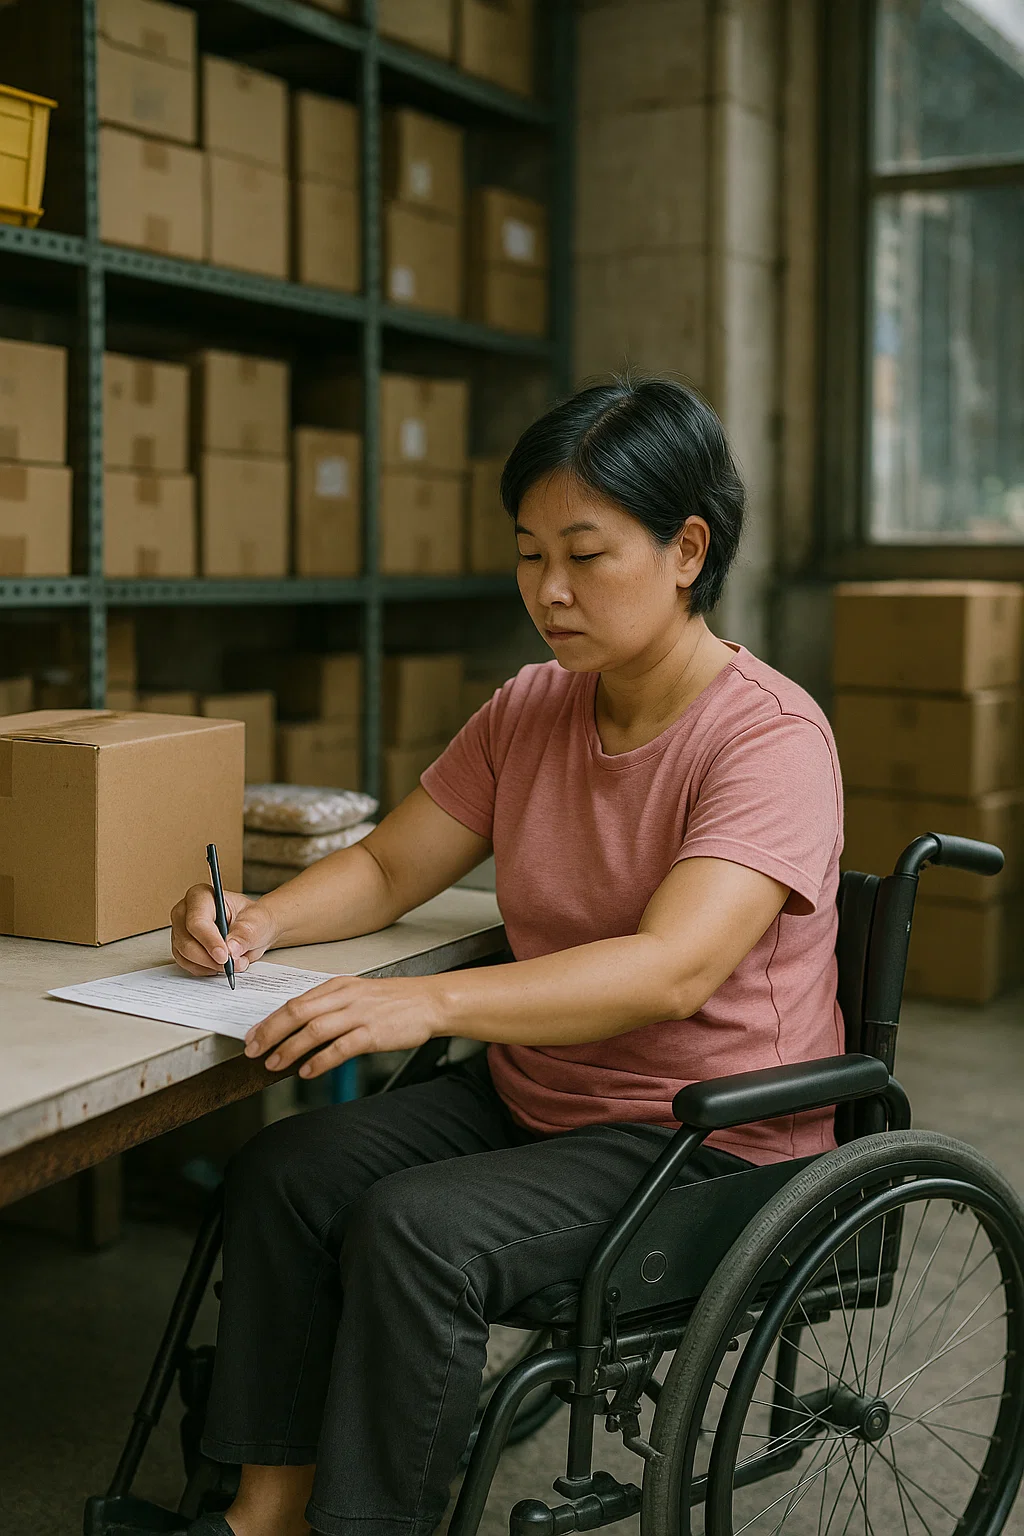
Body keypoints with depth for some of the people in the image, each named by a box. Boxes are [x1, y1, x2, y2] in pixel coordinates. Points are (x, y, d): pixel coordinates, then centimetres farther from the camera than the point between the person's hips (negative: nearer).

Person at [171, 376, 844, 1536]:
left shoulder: (770, 737, -19)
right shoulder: (528, 712, 4)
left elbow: (671, 970, -33)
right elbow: (387, 869, 10)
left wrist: (427, 1003, -45)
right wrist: (257, 921, -12)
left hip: (710, 1138, -7)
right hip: (528, 1094, 7)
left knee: (415, 1226, -26)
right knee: (283, 1173, -10)